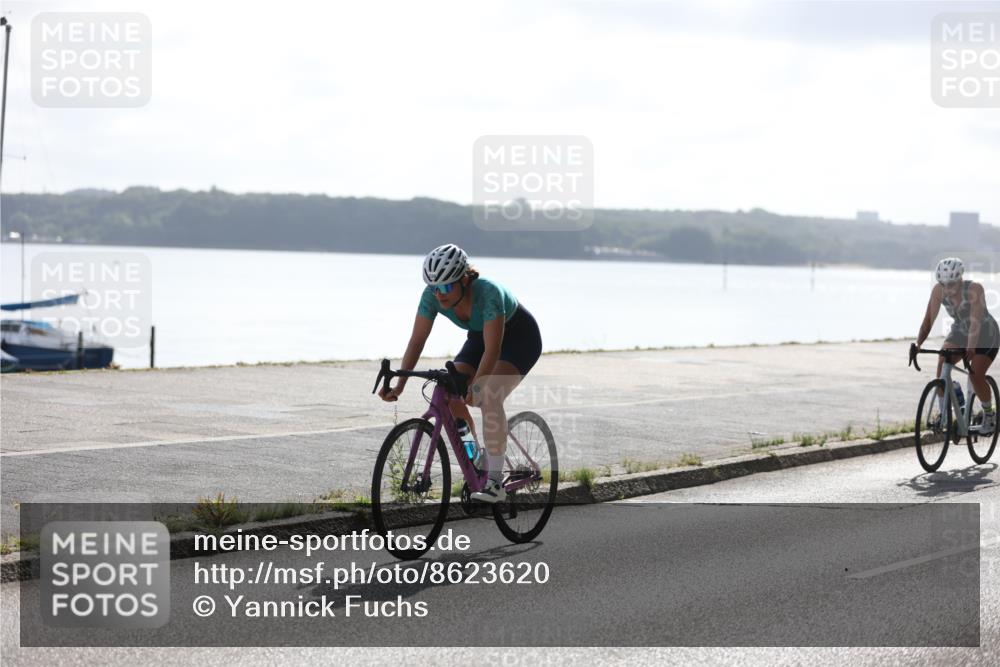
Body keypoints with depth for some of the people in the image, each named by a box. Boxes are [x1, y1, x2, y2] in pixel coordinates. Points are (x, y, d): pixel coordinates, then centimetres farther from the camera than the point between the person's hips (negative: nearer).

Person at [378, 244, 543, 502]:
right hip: (480, 337, 6)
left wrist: (475, 387, -48)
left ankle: (495, 481, -26)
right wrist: (399, 384, -30)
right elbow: (417, 341, -20)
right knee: (450, 398, -14)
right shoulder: (432, 295, -23)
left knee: (488, 398, -29)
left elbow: (493, 350, -39)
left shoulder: (488, 293, -38)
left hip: (519, 337, -6)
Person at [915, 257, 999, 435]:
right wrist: (918, 344, -34)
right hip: (959, 332, 4)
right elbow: (929, 319, -21)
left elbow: (975, 320, -41)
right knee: (942, 363, -21)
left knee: (976, 376, -19)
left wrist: (971, 346, -53)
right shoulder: (938, 290, -19)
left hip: (986, 334, -4)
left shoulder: (974, 289, -31)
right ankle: (943, 414, -12)